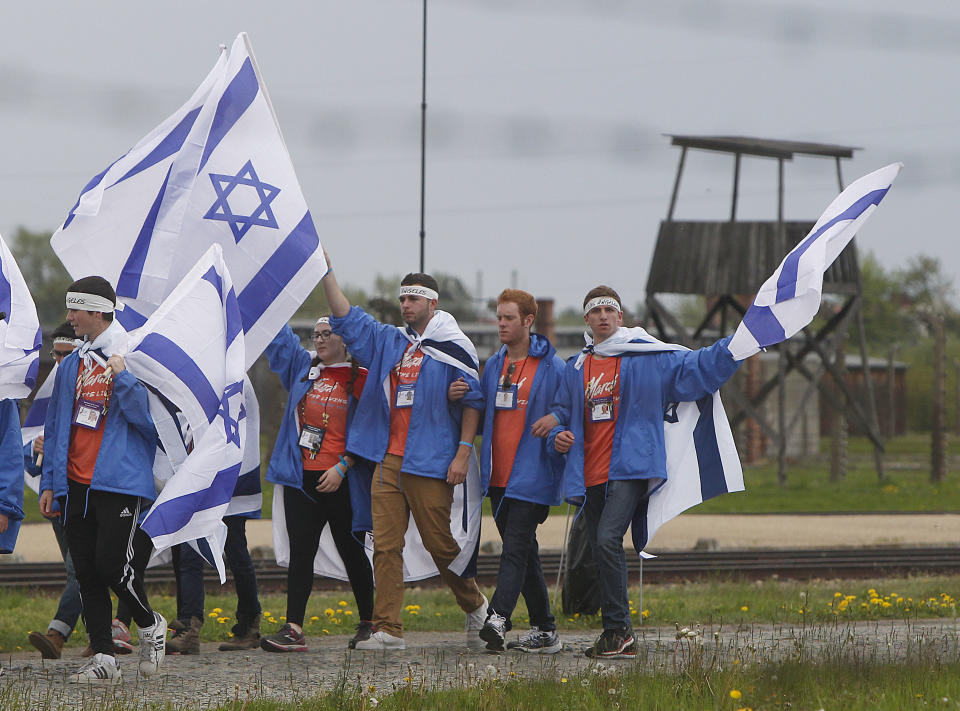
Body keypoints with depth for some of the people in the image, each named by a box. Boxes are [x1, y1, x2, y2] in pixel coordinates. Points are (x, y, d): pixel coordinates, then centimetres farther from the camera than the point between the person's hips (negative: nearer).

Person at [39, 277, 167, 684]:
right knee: (87, 573, 4)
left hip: (121, 484, -7)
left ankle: (150, 625, 14)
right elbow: (55, 428, 19)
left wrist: (122, 378, -18)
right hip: (77, 486, 7)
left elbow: (151, 420, -12)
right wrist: (49, 482, 15)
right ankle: (103, 658, 9)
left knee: (113, 565, -13)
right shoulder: (71, 366, 15)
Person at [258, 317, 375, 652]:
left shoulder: (359, 379, -3)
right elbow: (276, 334, 15)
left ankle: (369, 623, 18)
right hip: (302, 479, 4)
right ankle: (293, 630, -7)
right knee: (300, 552, -2)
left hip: (341, 482, -4)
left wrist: (342, 467, -13)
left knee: (352, 551, 6)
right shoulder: (302, 367, 11)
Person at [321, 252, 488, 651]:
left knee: (440, 543, -1)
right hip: (388, 460, 6)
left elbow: (473, 401, -2)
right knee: (385, 545, -2)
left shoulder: (454, 347, 0)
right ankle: (387, 630, -2)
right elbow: (347, 319, 16)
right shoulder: (390, 342, 16)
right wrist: (326, 273, 7)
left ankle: (475, 608, 22)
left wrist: (463, 452, -10)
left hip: (430, 463, -6)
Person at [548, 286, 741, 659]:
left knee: (608, 540, -23)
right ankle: (618, 637, 18)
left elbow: (696, 366, 0)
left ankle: (618, 630, -20)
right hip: (590, 474, 6)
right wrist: (558, 436, 1)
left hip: (629, 470, -6)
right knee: (602, 552, 9)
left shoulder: (649, 358, 3)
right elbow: (560, 413, 24)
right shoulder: (576, 369, 16)